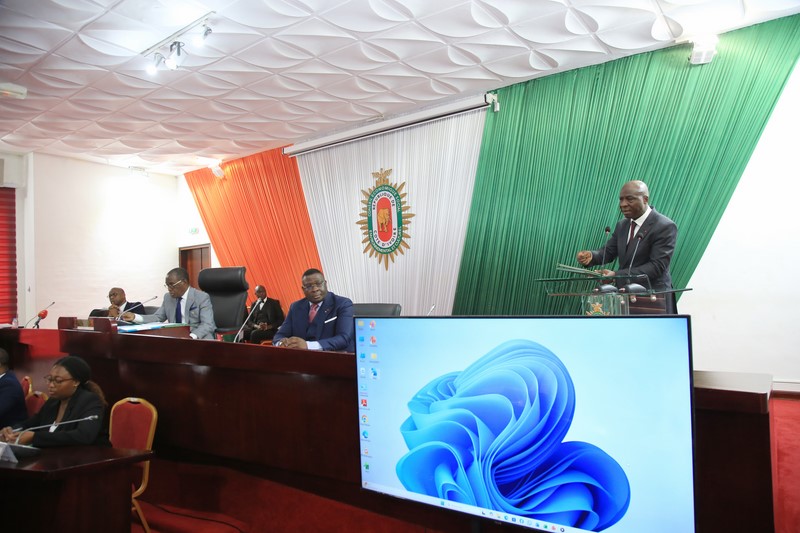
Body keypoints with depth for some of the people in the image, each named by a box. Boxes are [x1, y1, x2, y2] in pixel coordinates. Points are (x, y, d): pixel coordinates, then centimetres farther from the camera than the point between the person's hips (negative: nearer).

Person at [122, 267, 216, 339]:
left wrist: (191, 337, -34)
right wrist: (134, 317, -1)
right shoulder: (168, 297, 13)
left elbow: (207, 325, -16)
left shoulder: (202, 298, -8)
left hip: (198, 339, -6)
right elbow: (158, 318, 16)